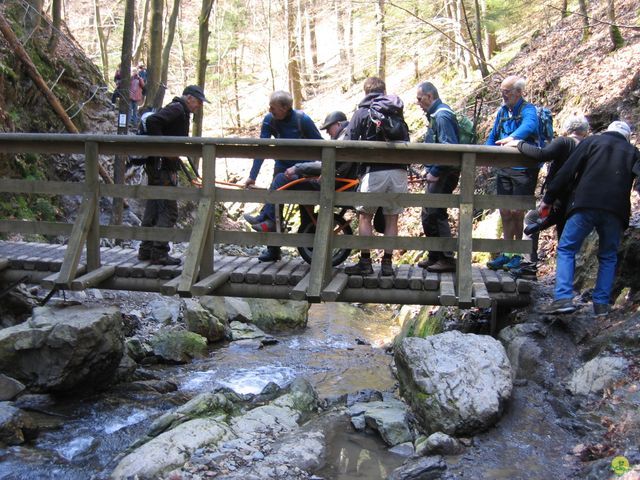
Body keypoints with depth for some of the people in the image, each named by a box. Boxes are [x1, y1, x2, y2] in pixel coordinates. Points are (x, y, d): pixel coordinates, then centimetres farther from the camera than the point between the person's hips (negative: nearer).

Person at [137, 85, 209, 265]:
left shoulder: (180, 111, 20)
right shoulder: (177, 109, -11)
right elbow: (151, 121, -25)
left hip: (156, 166, 10)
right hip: (163, 167, -10)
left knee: (153, 208, 14)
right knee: (168, 211, -7)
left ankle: (146, 250, 21)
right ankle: (159, 253, -5)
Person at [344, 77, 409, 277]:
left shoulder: (361, 112, 6)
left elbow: (350, 142, 0)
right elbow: (407, 141, 19)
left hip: (375, 170, -3)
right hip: (399, 170, 3)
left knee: (364, 216, 8)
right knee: (392, 219, 9)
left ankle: (365, 262, 4)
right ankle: (387, 263, 9)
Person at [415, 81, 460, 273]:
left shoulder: (442, 116, -16)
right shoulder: (436, 114, 16)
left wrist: (435, 172, -20)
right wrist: (431, 171, 14)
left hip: (444, 173, -10)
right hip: (437, 173, 10)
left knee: (435, 214, -8)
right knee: (429, 214, 14)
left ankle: (447, 259, -2)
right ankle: (435, 255, 23)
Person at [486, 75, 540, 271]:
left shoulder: (528, 110, -10)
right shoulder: (502, 111, 13)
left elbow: (529, 125, -32)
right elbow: (493, 137, 19)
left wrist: (513, 137, -52)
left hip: (523, 169, -7)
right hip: (504, 168, 7)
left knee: (517, 212, -3)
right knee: (505, 212, 9)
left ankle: (518, 255, 10)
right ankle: (507, 254, 18)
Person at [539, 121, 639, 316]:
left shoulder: (591, 142, 11)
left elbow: (567, 171, 4)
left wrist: (548, 198, 7)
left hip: (586, 205, -2)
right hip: (615, 210, 2)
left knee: (566, 250, 5)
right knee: (608, 257, 17)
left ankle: (563, 298, -10)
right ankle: (602, 303, 11)